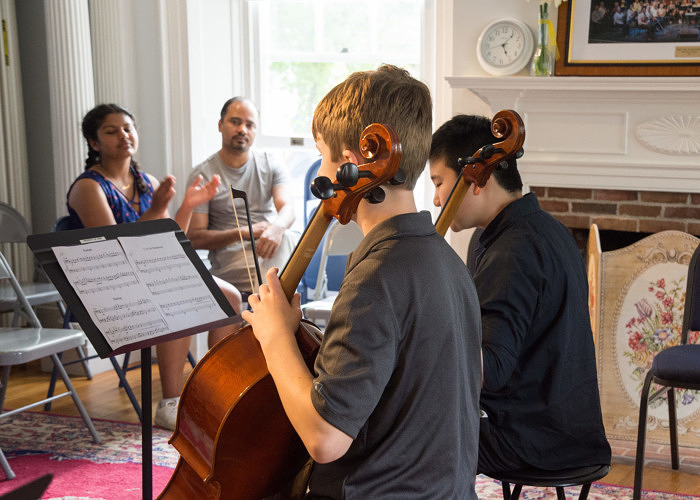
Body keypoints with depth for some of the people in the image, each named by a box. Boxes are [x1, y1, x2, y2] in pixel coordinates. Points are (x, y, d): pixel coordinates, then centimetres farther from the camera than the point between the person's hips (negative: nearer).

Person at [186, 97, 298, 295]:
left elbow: (287, 208, -5)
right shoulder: (202, 175, 2)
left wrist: (277, 227, -30)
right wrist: (243, 233, -16)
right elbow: (194, 238, -3)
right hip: (230, 259, -3)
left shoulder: (270, 164, 12)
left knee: (286, 239, -32)